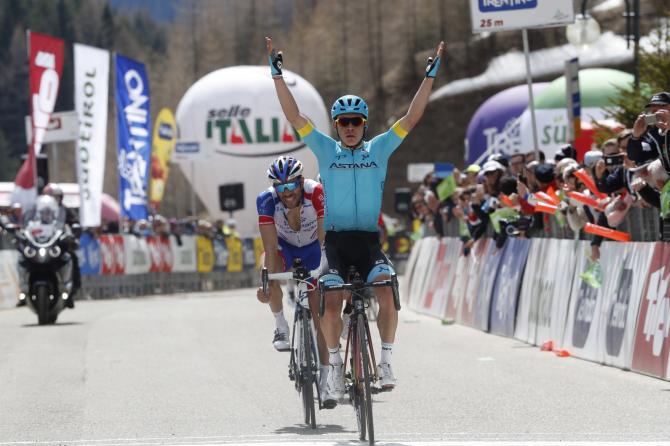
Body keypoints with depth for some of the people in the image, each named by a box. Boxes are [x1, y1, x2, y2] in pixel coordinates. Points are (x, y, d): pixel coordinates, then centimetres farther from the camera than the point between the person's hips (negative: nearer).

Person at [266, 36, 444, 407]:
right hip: (335, 240, 0)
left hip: (369, 240, 0)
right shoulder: (325, 150, 7)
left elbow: (411, 118, 3)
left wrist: (430, 75, -3)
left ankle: (386, 360, -10)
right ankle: (335, 366, 1)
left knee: (387, 294, -23)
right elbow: (293, 116, 1)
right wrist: (277, 74, -6)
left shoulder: (379, 149, 8)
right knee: (331, 304, -17)